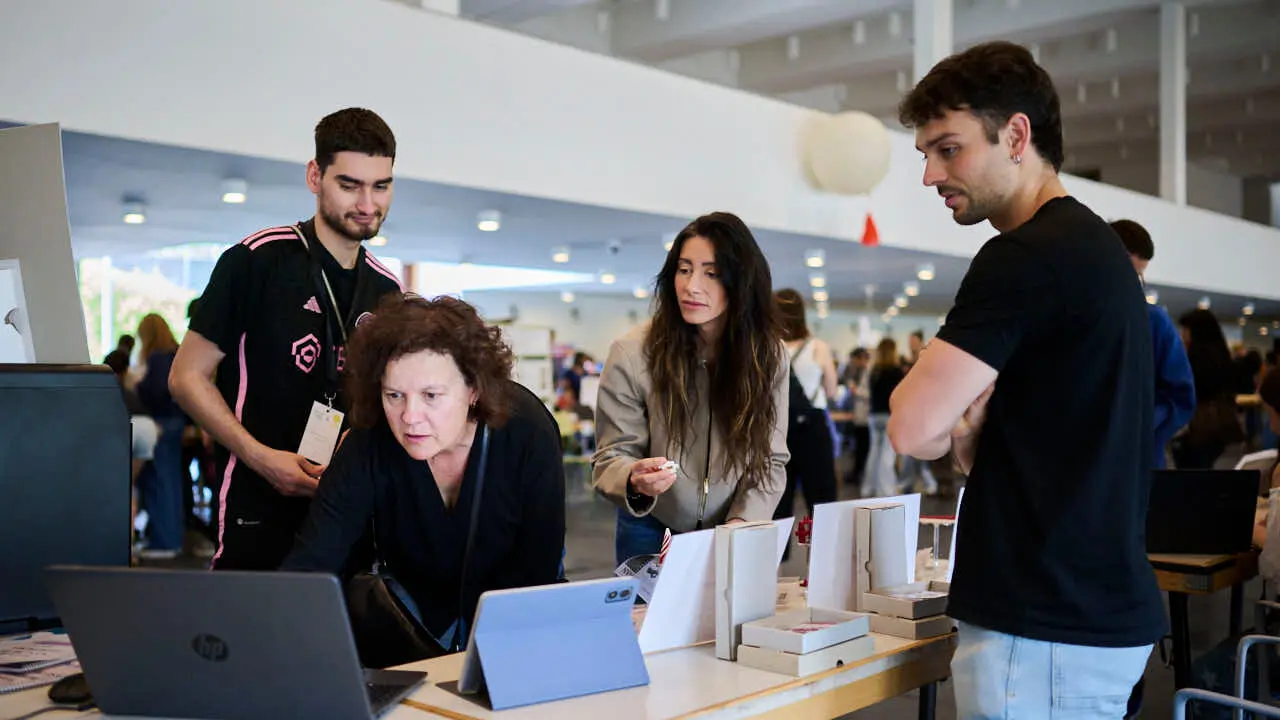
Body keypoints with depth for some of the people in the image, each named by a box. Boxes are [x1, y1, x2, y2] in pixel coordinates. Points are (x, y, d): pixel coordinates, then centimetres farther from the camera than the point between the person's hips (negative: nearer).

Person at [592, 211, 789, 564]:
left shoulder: (768, 353, -10)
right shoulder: (632, 353, -17)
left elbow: (770, 460, -5)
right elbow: (611, 458, -14)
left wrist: (742, 522, -20)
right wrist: (635, 481, -36)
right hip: (653, 534, -1)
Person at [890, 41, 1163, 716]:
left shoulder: (1026, 258, -18)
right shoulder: (1094, 245, 13)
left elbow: (914, 427, -21)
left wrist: (955, 422, 0)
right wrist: (970, 429, -5)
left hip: (1047, 630, -10)